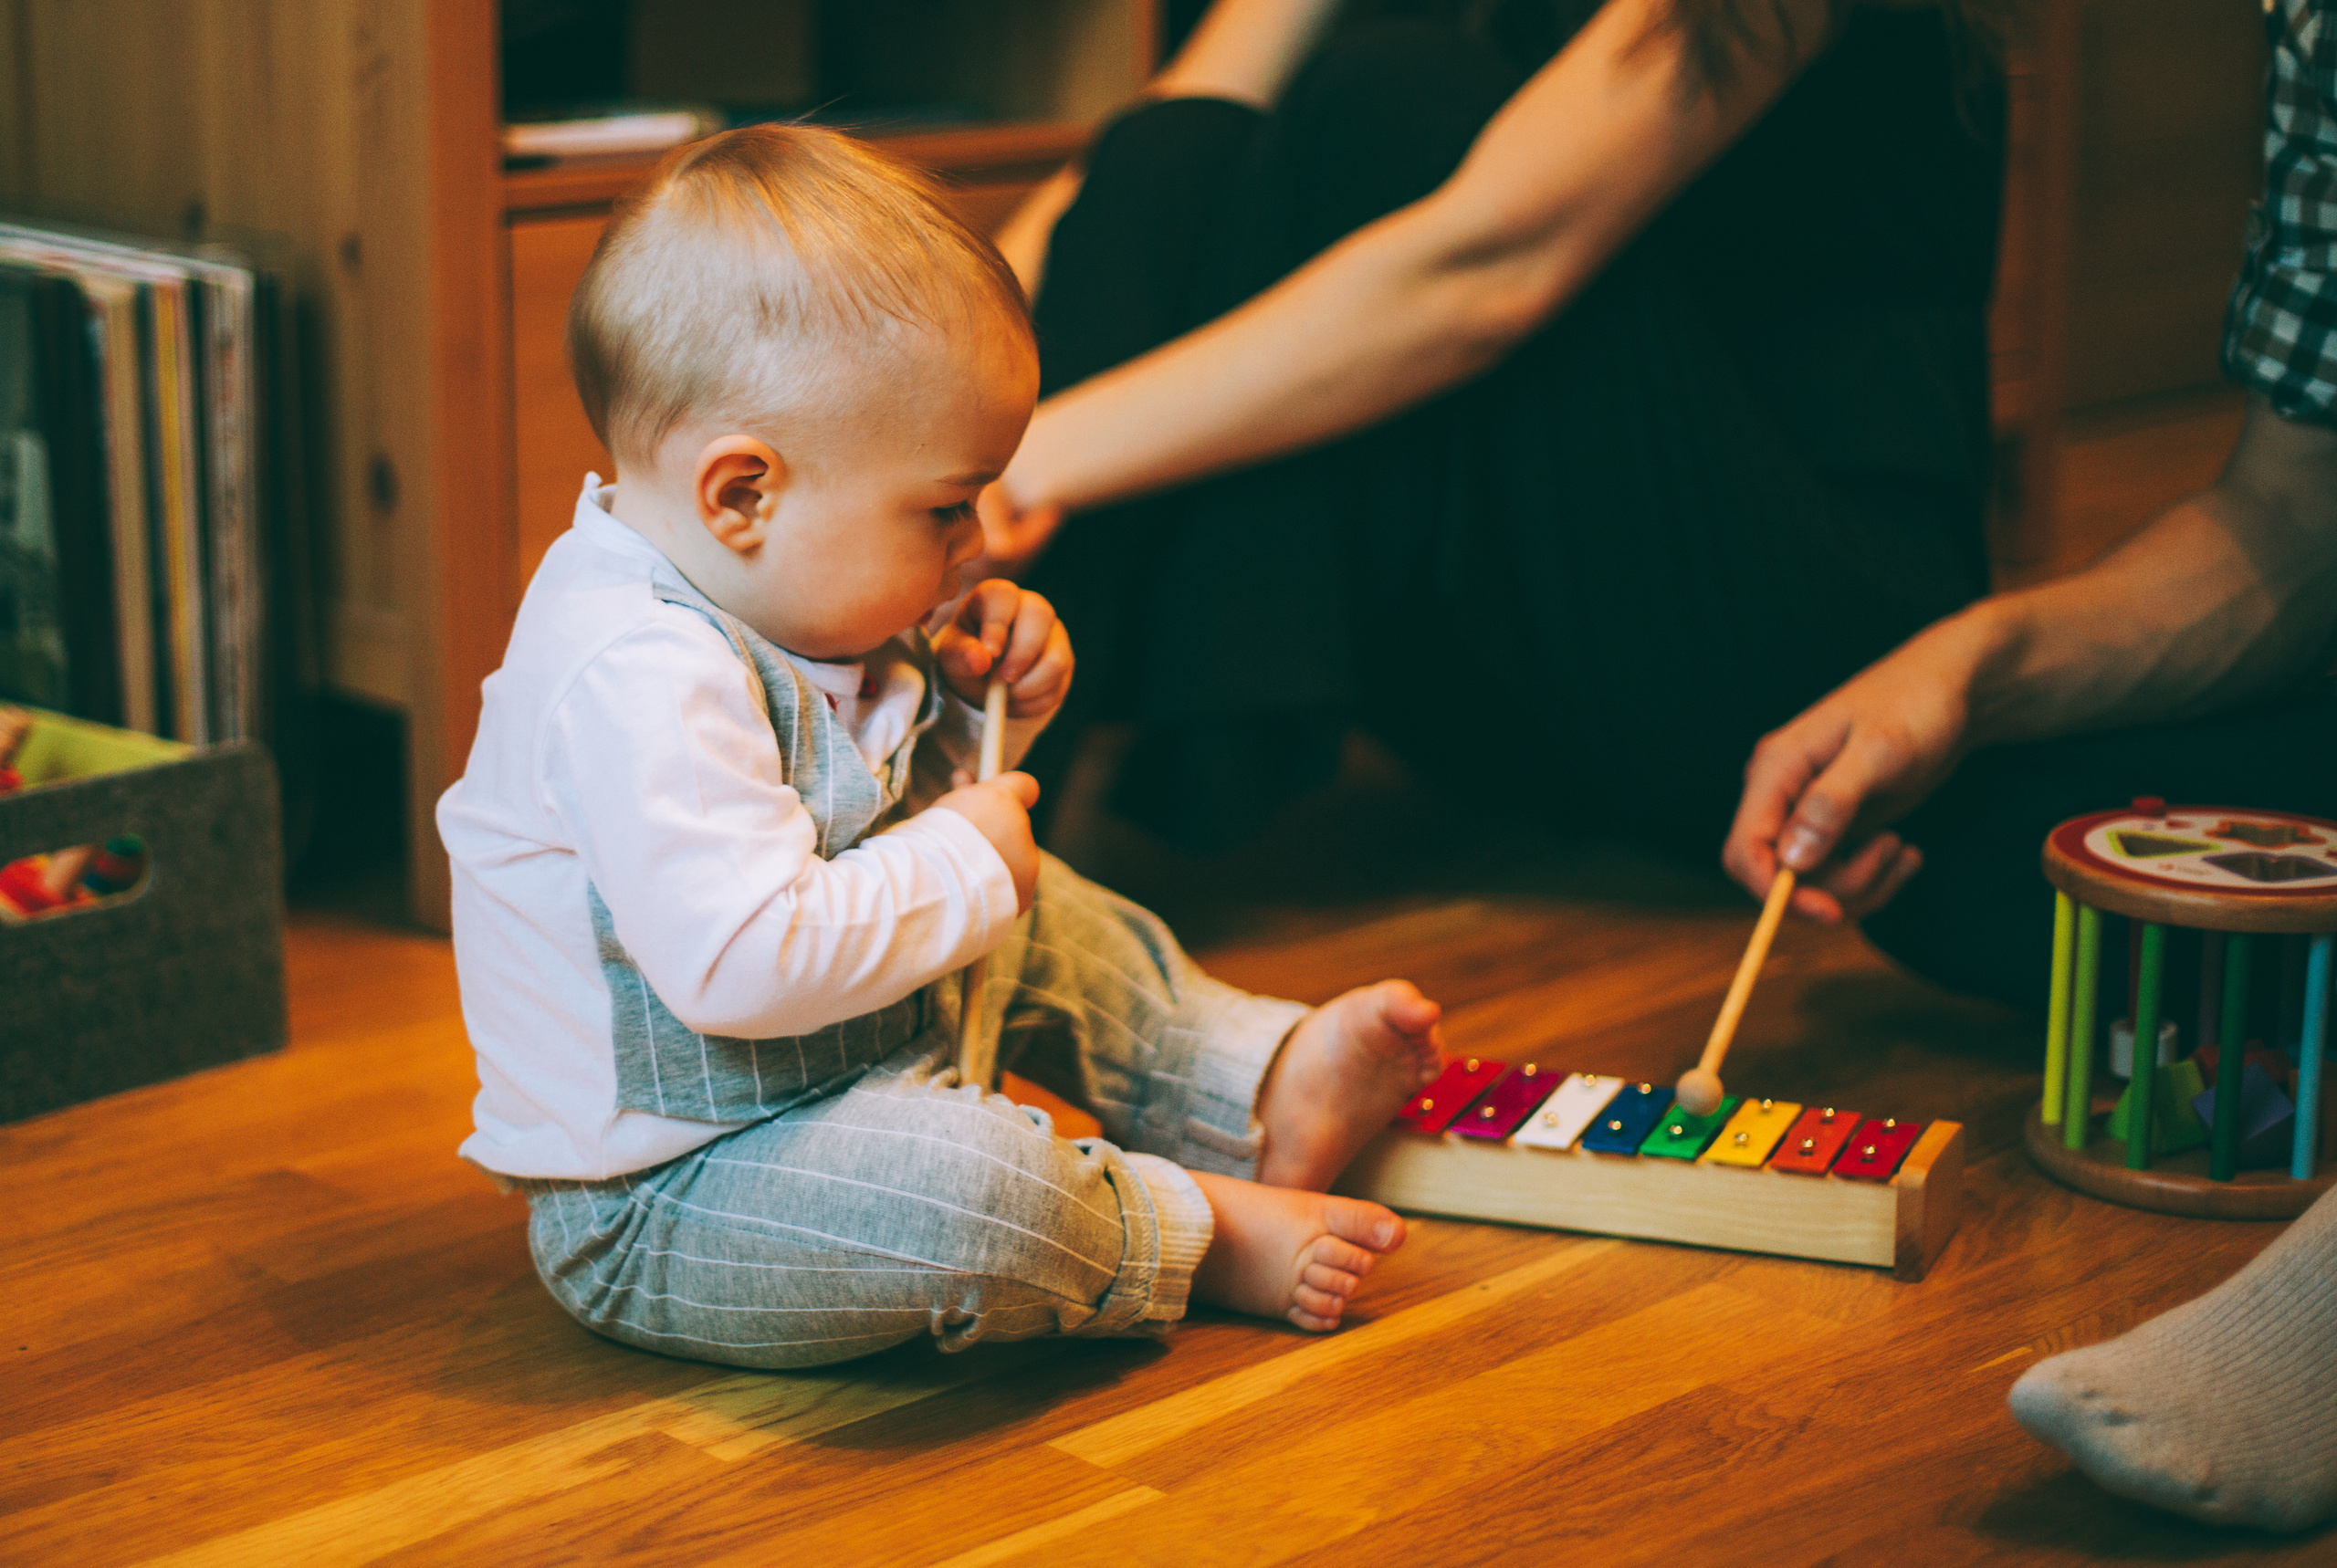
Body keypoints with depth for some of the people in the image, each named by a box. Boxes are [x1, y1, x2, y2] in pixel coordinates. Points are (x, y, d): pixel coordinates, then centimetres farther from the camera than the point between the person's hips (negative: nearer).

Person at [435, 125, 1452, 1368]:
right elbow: (742, 965, -39)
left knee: (1039, 919, 21)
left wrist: (974, 706, 1)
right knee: (965, 1193, -34)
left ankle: (1263, 1089, 22)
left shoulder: (766, 600, 4)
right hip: (655, 1209, -11)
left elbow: (887, 788, 23)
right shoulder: (636, 677, -31)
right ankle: (1199, 1230, -9)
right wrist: (964, 868, -25)